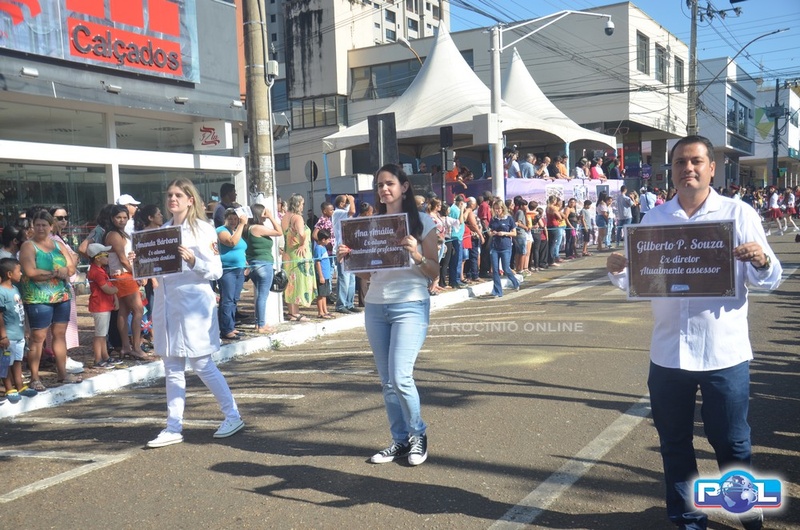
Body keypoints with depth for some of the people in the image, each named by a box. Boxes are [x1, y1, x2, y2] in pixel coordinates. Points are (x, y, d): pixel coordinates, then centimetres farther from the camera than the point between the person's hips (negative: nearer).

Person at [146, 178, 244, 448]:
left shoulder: (203, 229, -4)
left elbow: (216, 271, -8)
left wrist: (192, 260, -23)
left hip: (194, 302, -6)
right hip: (167, 302, 6)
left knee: (202, 364, -2)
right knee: (172, 368, 9)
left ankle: (233, 415, 13)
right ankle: (173, 427, 17)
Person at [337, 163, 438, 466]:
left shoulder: (421, 222, 1)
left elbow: (434, 273, -1)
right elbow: (366, 272, 13)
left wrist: (416, 254, -19)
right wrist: (348, 259, -6)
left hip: (410, 306, -4)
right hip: (375, 307, 5)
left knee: (400, 377, -12)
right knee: (387, 380, 8)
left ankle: (418, 434, 11)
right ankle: (400, 440, 21)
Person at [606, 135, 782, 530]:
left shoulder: (738, 214, -1)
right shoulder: (653, 219, 5)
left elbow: (770, 280, -3)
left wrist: (761, 261, -25)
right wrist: (618, 271, -14)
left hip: (724, 353, -2)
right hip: (668, 353, 3)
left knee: (731, 441, 11)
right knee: (674, 442, 13)